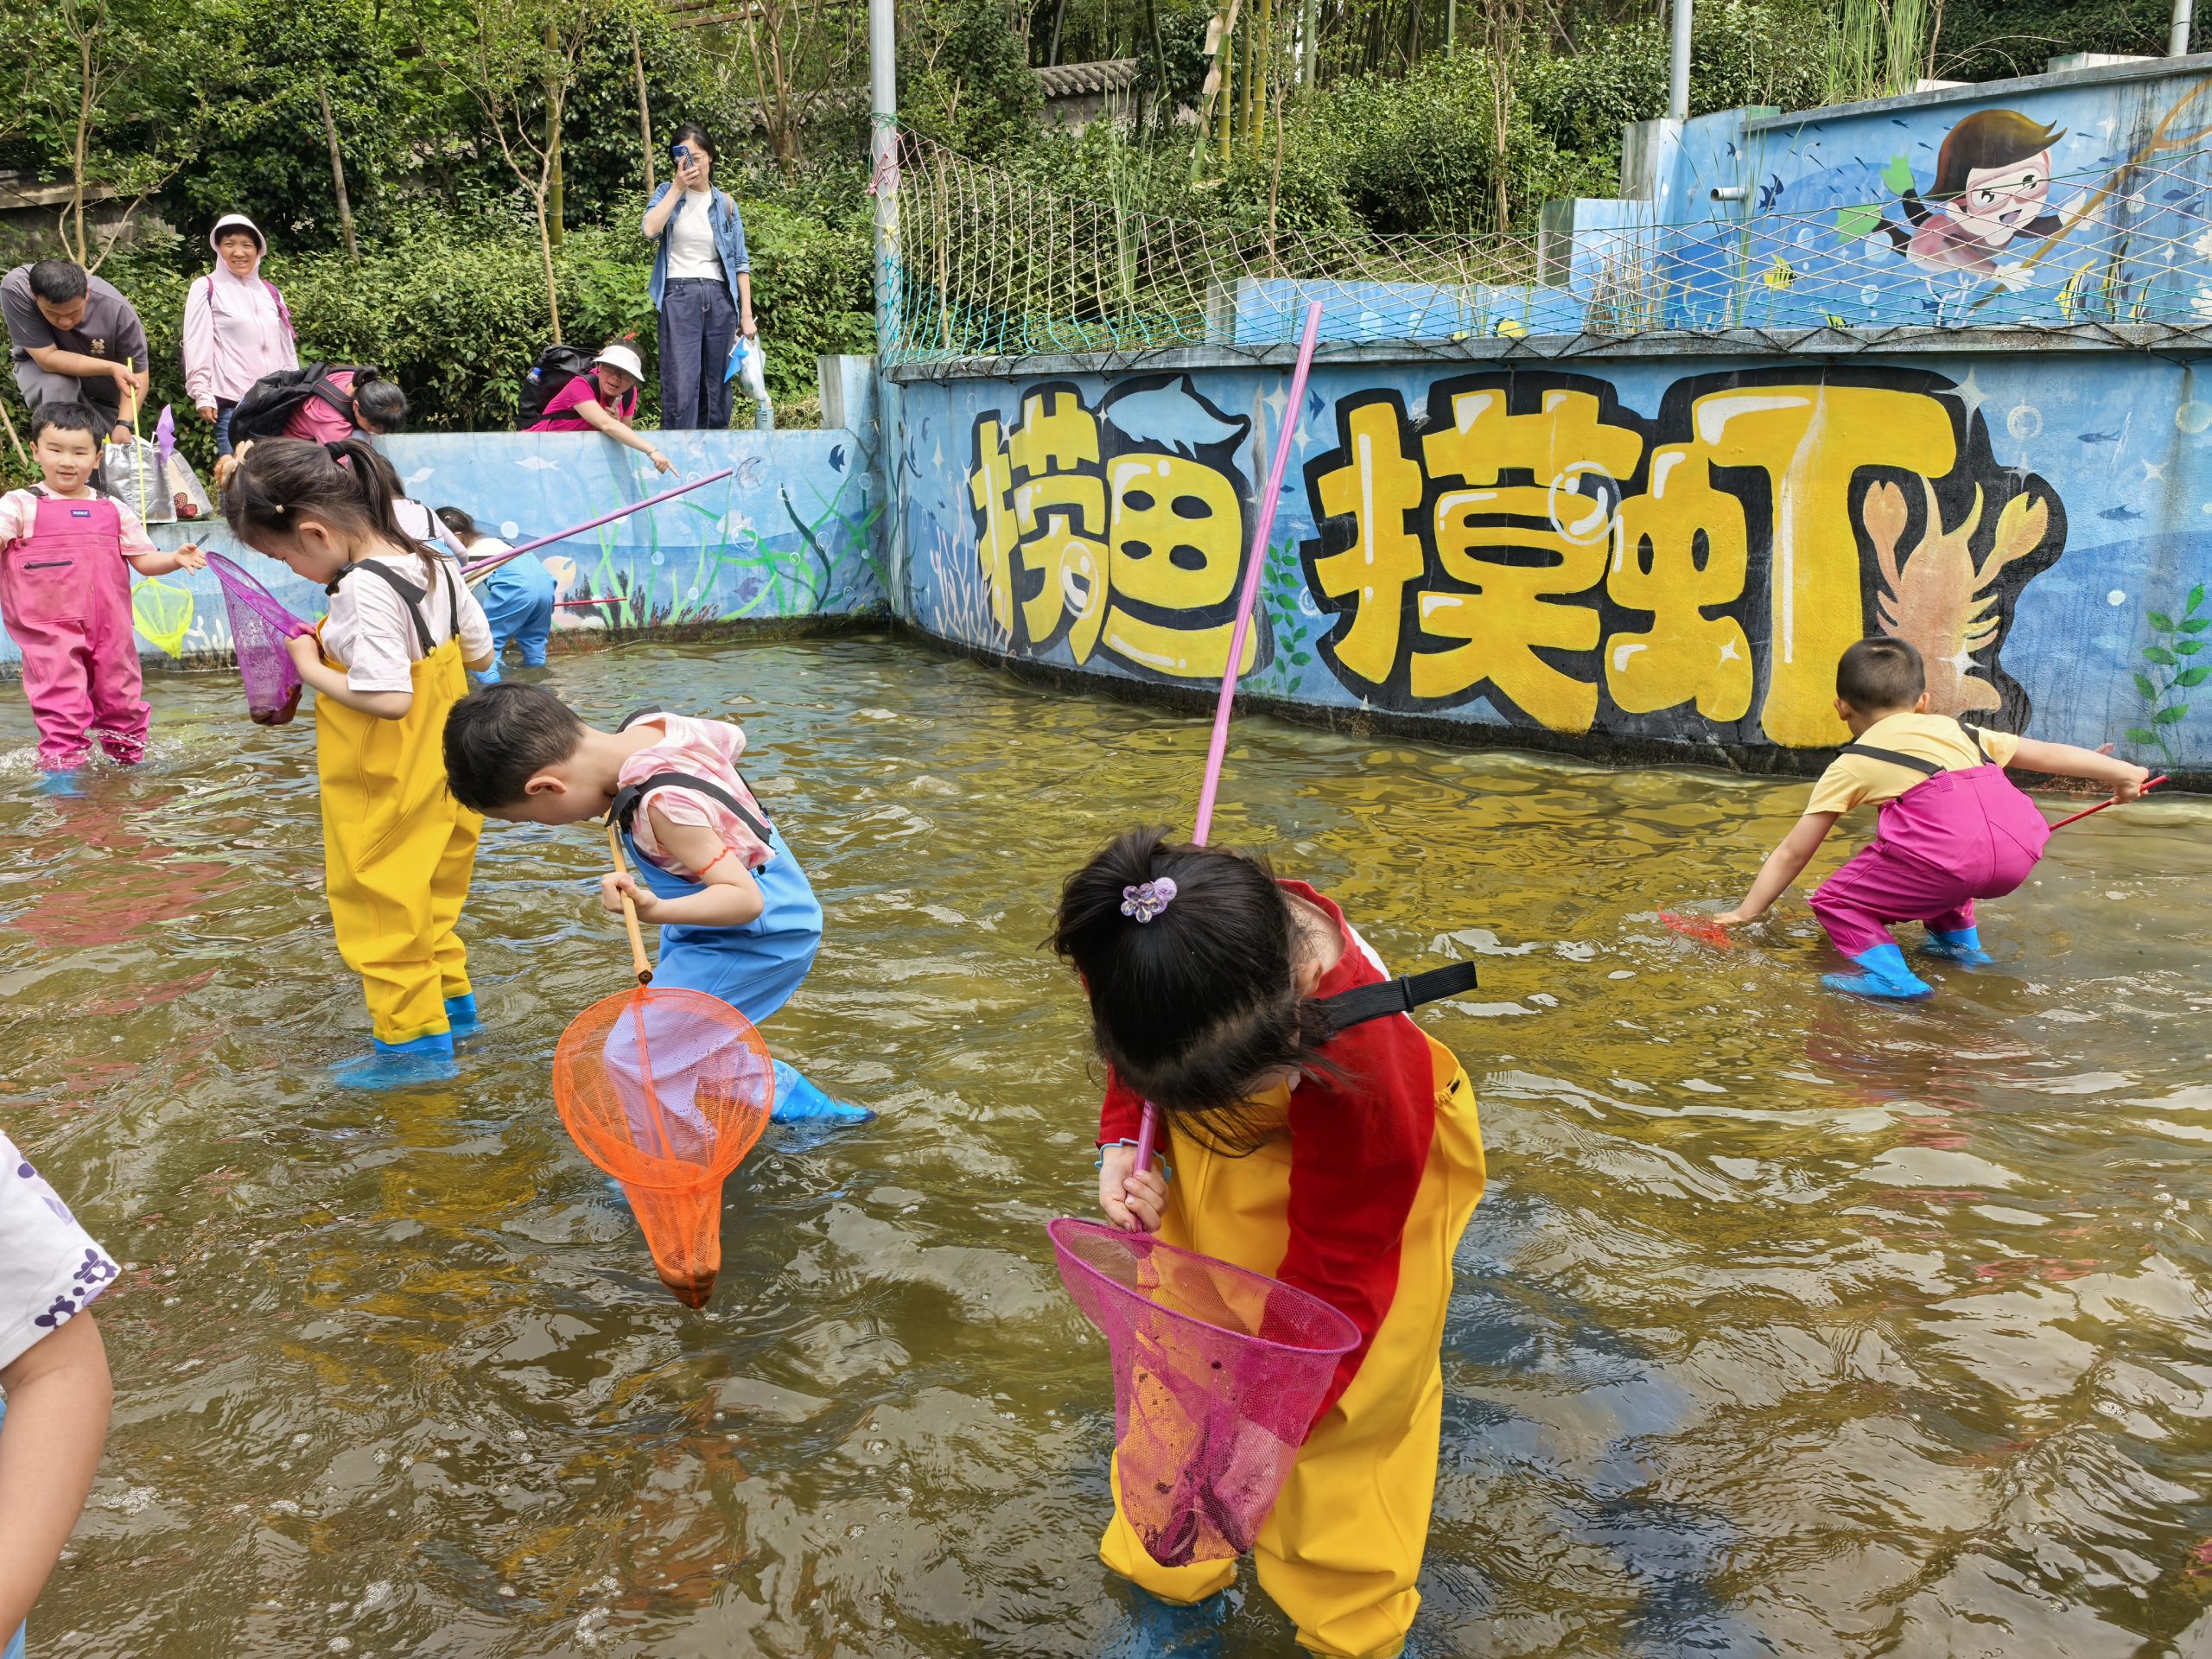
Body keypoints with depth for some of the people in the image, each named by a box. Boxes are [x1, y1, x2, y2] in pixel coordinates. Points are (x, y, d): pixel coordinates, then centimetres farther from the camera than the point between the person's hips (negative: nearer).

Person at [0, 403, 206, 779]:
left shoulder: (114, 510, 10)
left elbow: (144, 559, 8)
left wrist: (175, 558, -11)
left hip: (110, 629, 4)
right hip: (49, 629, -4)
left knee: (122, 700, 13)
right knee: (61, 705, -7)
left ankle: (130, 761, 29)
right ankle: (61, 768, 0)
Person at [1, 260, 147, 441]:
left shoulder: (117, 309, -34)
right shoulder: (16, 289, -34)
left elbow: (138, 373, -25)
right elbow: (48, 358, -33)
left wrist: (123, 424, -38)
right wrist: (111, 368, -44)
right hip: (41, 366, -1)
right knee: (55, 385, -34)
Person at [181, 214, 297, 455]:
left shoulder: (271, 292, 16)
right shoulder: (207, 289, 3)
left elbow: (287, 348, 19)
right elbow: (197, 347, -2)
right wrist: (203, 396, -9)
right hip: (231, 403, -4)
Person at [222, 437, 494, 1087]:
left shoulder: (363, 591, -25)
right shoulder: (434, 565, 1)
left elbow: (389, 699, -30)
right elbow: (479, 654, 9)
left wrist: (313, 668, -17)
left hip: (383, 791, -9)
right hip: (438, 775, 9)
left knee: (380, 908, 6)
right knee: (424, 892, 24)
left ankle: (415, 1040, 15)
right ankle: (451, 996, 38)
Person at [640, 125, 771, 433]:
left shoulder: (725, 203, 12)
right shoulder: (668, 193, 8)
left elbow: (741, 263, 11)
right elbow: (650, 230, -12)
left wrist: (746, 314, 4)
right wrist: (678, 186, -9)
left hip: (719, 297, 2)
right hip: (679, 295, -2)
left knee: (717, 388, 5)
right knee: (680, 387, -12)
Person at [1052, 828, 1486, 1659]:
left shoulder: (1362, 1069, -42)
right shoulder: (1149, 932, -29)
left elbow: (1332, 1268, -28)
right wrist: (1122, 1141, -17)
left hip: (1368, 1169, -4)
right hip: (1219, 1151, 5)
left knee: (1349, 1406, 2)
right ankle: (1171, 1554, 31)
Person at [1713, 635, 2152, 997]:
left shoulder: (1850, 765, 18)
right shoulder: (1956, 729, 30)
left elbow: (1793, 853, 19)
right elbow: (2046, 753, 33)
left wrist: (1746, 912, 26)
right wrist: (2122, 773, 46)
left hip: (1949, 857, -6)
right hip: (2019, 854, 6)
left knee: (1836, 901, 6)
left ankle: (1890, 975, -14)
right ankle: (1960, 941, 34)